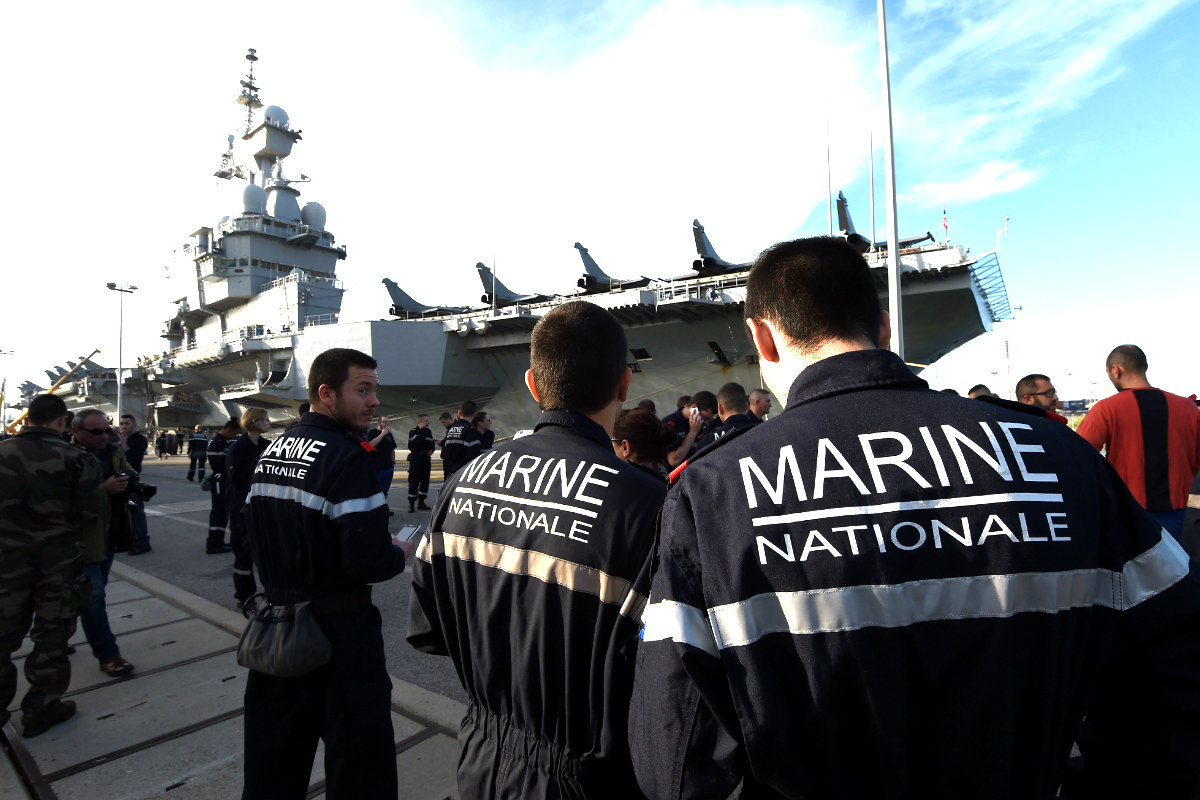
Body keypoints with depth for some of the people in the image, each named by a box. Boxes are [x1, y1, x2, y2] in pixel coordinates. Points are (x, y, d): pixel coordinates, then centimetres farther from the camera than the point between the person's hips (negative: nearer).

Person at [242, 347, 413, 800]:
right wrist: (399, 554, -8)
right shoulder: (349, 458, -22)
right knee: (360, 762, 9)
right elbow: (368, 562, -27)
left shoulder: (272, 451, 5)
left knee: (273, 758, 24)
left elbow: (254, 529, 13)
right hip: (337, 626, -8)